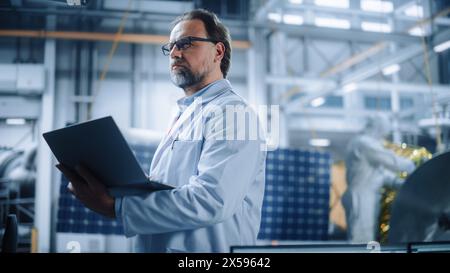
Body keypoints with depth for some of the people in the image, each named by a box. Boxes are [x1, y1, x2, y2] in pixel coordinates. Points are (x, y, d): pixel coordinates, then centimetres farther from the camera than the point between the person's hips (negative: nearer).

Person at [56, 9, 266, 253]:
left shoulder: (231, 113, -9)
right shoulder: (182, 116, 18)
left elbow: (213, 201, -21)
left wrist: (116, 206, -20)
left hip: (204, 248, -7)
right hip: (154, 246, 7)